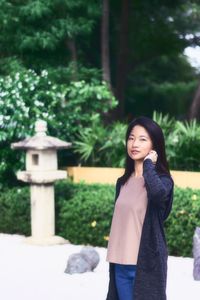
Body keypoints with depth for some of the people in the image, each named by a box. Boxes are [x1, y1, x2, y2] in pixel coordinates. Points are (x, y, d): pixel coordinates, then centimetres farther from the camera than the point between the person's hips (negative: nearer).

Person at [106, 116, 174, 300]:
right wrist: (113, 262, 15)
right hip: (122, 264, 6)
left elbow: (158, 193, -32)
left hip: (147, 263, -6)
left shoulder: (162, 179, -6)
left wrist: (148, 164, -16)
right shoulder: (123, 182, 11)